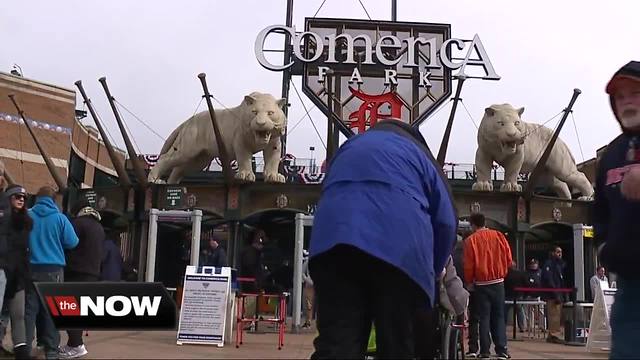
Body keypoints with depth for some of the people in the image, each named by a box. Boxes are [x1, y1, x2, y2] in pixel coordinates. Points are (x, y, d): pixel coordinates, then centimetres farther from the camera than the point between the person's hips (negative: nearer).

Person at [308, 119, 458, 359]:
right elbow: (446, 221, 20)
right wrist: (431, 271, 32)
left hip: (334, 240, 2)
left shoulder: (348, 147, 35)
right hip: (399, 248, -2)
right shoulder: (417, 152, 26)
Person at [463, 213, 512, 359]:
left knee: (484, 317, 4)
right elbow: (508, 258, 2)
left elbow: (469, 264, -7)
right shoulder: (499, 235, 2)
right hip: (498, 282, 2)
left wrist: (469, 281, 7)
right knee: (499, 316, 8)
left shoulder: (471, 240, -6)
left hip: (481, 284, -2)